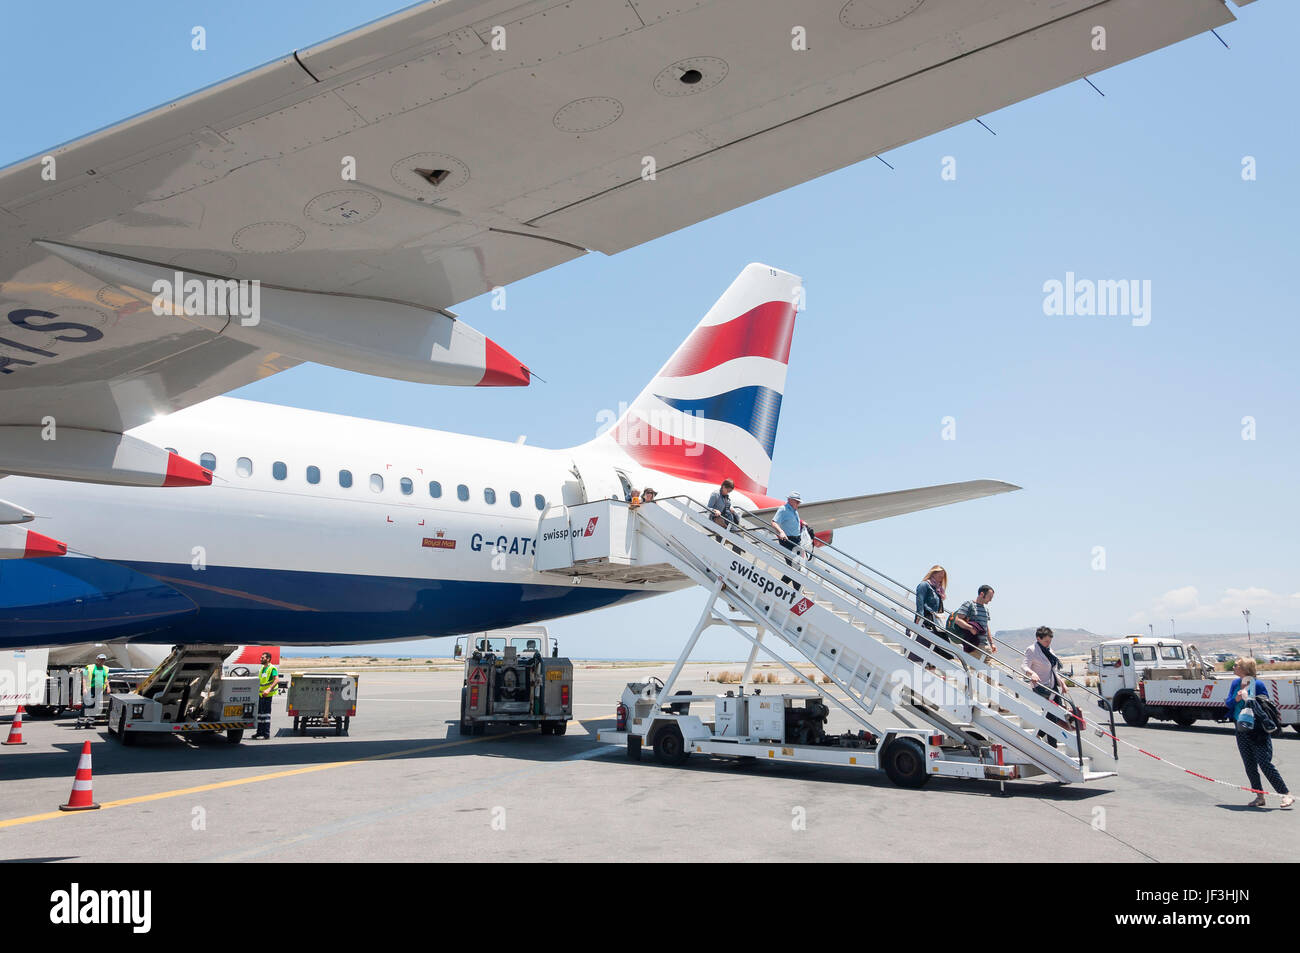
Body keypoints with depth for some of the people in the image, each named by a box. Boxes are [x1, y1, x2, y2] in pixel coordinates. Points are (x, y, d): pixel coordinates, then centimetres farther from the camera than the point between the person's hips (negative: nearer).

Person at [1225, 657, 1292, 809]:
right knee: (1250, 766, 9)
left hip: (1258, 732, -6)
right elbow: (1227, 703, 9)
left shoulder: (1258, 684, -12)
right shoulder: (1235, 683, 6)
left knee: (1265, 764, -10)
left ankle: (1287, 795, -1)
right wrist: (1236, 699, -12)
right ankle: (1259, 797, 19)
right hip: (1241, 731, 6)